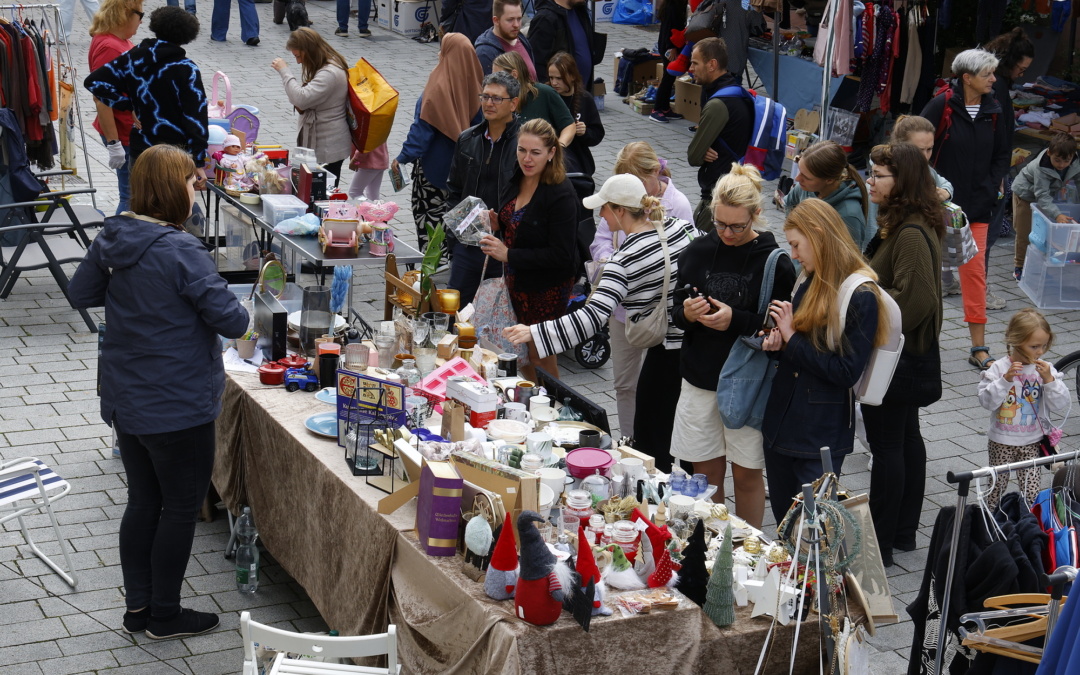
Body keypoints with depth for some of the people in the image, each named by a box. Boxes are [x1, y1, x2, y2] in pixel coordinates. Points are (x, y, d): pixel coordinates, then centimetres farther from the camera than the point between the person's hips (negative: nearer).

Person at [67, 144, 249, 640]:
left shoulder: (110, 240, -1)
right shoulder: (180, 251, -24)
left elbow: (80, 293, 16)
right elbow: (231, 321, -22)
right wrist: (236, 312, -2)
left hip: (123, 401, 7)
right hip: (177, 408, -7)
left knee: (143, 500, 20)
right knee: (181, 507, 10)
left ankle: (137, 607, 30)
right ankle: (165, 616, 21)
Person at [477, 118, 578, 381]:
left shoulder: (560, 194, -21)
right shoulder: (517, 180, 3)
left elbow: (560, 255, -22)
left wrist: (508, 255, -23)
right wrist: (497, 226, 0)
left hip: (547, 288, -7)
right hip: (516, 281, 8)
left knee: (541, 362, 4)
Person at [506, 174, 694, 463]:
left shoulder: (623, 262, -22)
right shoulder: (681, 227, -3)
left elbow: (593, 317, -29)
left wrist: (533, 333, -31)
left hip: (668, 355, -7)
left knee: (651, 439, 8)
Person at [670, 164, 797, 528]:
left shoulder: (774, 261, -9)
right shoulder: (697, 252, 3)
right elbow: (676, 313, 10)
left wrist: (736, 320, -22)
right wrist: (686, 313, -13)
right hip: (699, 379, 4)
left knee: (747, 473, 7)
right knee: (707, 470, 12)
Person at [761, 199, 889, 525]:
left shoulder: (861, 296, -16)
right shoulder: (809, 285, 8)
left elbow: (847, 372, -20)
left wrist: (792, 339, -16)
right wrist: (777, 342, -5)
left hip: (822, 434, -8)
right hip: (781, 421, 8)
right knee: (784, 520, 17)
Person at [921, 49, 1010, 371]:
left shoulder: (992, 111, 2)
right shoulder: (941, 105, -12)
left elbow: (1002, 154, 12)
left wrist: (992, 185, 1)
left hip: (976, 205, 3)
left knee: (975, 271, 2)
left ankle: (978, 348, 6)